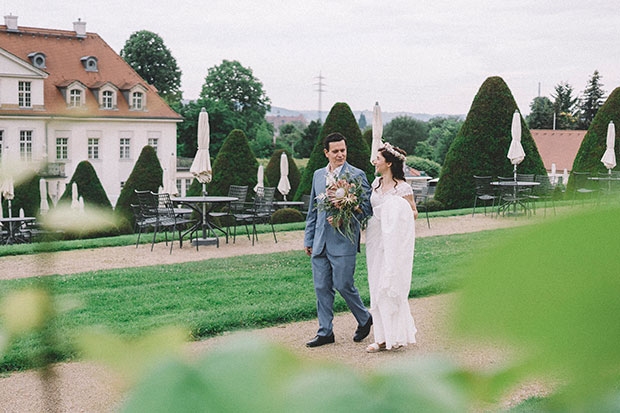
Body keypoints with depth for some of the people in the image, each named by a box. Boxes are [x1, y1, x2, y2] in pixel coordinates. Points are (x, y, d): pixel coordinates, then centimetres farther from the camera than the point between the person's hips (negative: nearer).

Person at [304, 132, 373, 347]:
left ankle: (364, 319, 22)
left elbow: (367, 206, -6)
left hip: (343, 241, -5)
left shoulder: (356, 175, -4)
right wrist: (308, 239, 17)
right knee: (322, 287, 7)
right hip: (320, 243, 5)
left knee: (343, 285, -3)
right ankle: (325, 332, 16)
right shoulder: (318, 175, 14)